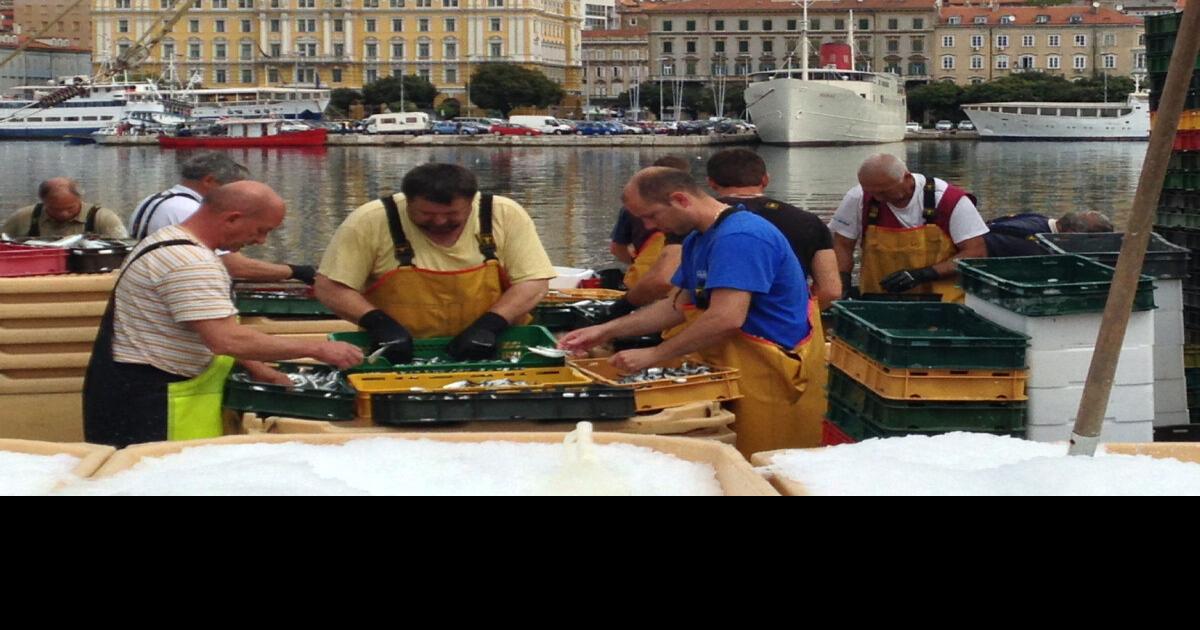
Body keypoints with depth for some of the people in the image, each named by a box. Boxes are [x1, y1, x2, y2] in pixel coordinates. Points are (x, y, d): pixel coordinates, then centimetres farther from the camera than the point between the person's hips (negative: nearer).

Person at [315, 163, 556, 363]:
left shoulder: (505, 215, -8)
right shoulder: (370, 221, -11)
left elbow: (533, 282, -4)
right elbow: (330, 287, -6)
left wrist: (490, 325, -18)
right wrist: (379, 324, -20)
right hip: (398, 357, -1)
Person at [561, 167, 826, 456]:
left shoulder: (738, 237, -20)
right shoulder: (697, 241, 14)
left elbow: (726, 319, -28)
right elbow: (680, 306, 21)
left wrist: (653, 356, -19)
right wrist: (608, 331, 12)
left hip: (772, 381, -10)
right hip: (737, 378, 10)